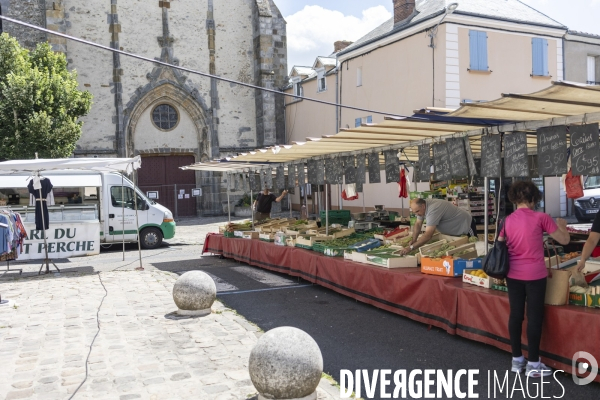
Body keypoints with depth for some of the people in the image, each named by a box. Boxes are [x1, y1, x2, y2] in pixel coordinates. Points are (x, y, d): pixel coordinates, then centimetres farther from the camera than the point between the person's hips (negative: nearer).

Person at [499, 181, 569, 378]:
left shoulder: (508, 220, 1)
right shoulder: (541, 218, -9)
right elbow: (564, 240, 0)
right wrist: (562, 225, 18)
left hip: (513, 274, 4)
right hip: (535, 275, -4)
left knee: (515, 315, 11)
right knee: (534, 316, 4)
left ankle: (517, 360, 21)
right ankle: (533, 364, 12)